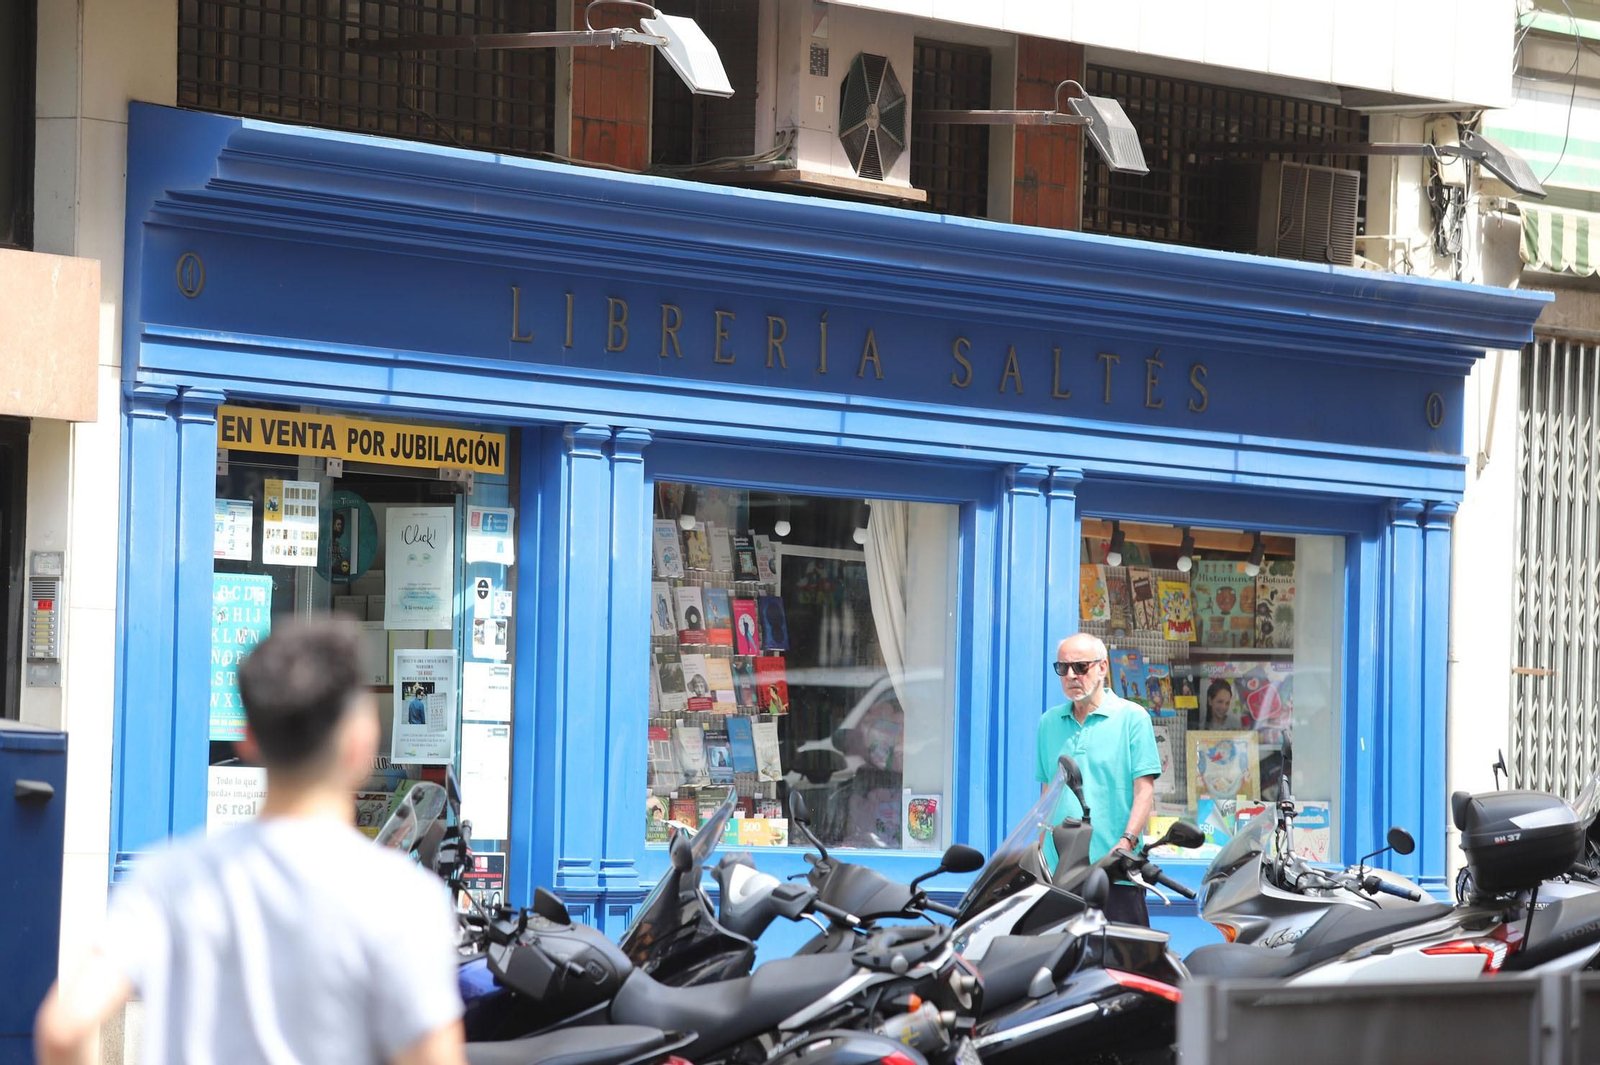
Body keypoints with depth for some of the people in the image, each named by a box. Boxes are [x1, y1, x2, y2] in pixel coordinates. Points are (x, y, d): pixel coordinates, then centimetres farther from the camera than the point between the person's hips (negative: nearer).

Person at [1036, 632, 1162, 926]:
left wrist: (1127, 841, -17)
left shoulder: (1132, 717, 1)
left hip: (1114, 871, -4)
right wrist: (1039, 849, 14)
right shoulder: (1049, 722, 17)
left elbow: (1144, 790, -4)